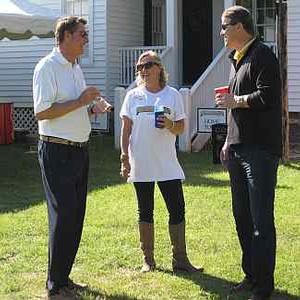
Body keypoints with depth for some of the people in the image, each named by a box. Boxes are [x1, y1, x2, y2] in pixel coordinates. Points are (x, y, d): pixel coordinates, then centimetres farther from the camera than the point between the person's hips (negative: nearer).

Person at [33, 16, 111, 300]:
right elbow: (42, 112, -20)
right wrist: (80, 101, -20)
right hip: (57, 151, -9)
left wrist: (93, 107, 7)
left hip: (79, 149, 9)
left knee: (76, 216, 11)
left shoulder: (75, 67, 16)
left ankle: (63, 277, 20)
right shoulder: (47, 67, -11)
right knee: (63, 216, -9)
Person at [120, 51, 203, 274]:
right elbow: (126, 129, 5)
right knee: (145, 212, 7)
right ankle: (148, 260, 17)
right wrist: (124, 157, -3)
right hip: (141, 165, 0)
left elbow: (181, 128, 6)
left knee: (177, 210, -1)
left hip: (167, 164, 0)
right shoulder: (133, 96, 5)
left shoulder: (173, 95, 4)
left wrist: (170, 125, -16)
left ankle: (180, 259, 7)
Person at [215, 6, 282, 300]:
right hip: (238, 149, 10)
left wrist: (235, 101, -11)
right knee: (242, 216, 13)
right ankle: (251, 276, 24)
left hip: (260, 150, -9)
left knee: (261, 220, -6)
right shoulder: (236, 60, 20)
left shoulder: (262, 55, -9)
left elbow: (267, 96, -22)